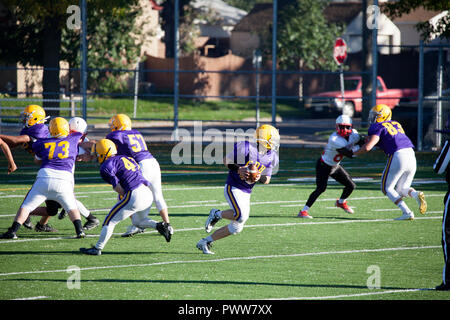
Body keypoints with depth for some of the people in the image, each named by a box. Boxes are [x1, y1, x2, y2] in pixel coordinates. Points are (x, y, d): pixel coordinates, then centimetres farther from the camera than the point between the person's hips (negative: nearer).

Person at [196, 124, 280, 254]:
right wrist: (238, 170, -21)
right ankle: (217, 214, -1)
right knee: (241, 215, -29)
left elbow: (267, 179, 11)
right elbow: (226, 161, -5)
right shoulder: (246, 148, -15)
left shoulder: (271, 157, 3)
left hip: (246, 193, 7)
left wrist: (259, 177, -12)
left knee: (236, 228, 6)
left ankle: (204, 243, 19)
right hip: (233, 188, -7)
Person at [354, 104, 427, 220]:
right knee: (401, 189, 20)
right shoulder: (396, 124, 25)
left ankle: (407, 212, -7)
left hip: (397, 157, -7)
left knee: (387, 188, 10)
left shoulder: (377, 127, 2)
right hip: (411, 155, 7)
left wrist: (353, 153, 10)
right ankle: (417, 195, -13)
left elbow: (367, 147, -7)